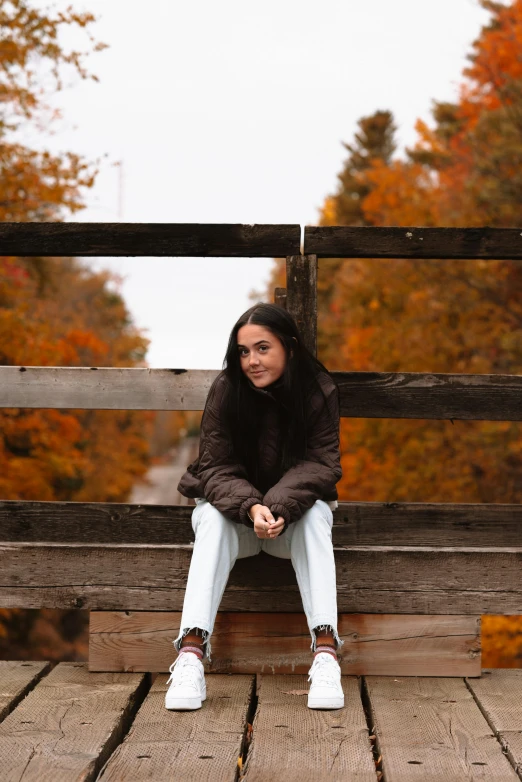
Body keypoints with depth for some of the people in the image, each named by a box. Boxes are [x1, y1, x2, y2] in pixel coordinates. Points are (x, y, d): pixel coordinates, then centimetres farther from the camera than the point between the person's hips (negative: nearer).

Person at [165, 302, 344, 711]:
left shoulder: (319, 391, -13)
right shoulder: (226, 390, -14)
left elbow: (321, 463, -18)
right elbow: (216, 466, -16)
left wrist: (279, 506, -37)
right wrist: (251, 507, -37)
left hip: (293, 514, 0)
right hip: (236, 511, 0)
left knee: (316, 514, -32)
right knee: (213, 517, -33)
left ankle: (326, 649, -43)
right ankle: (191, 651, -45)